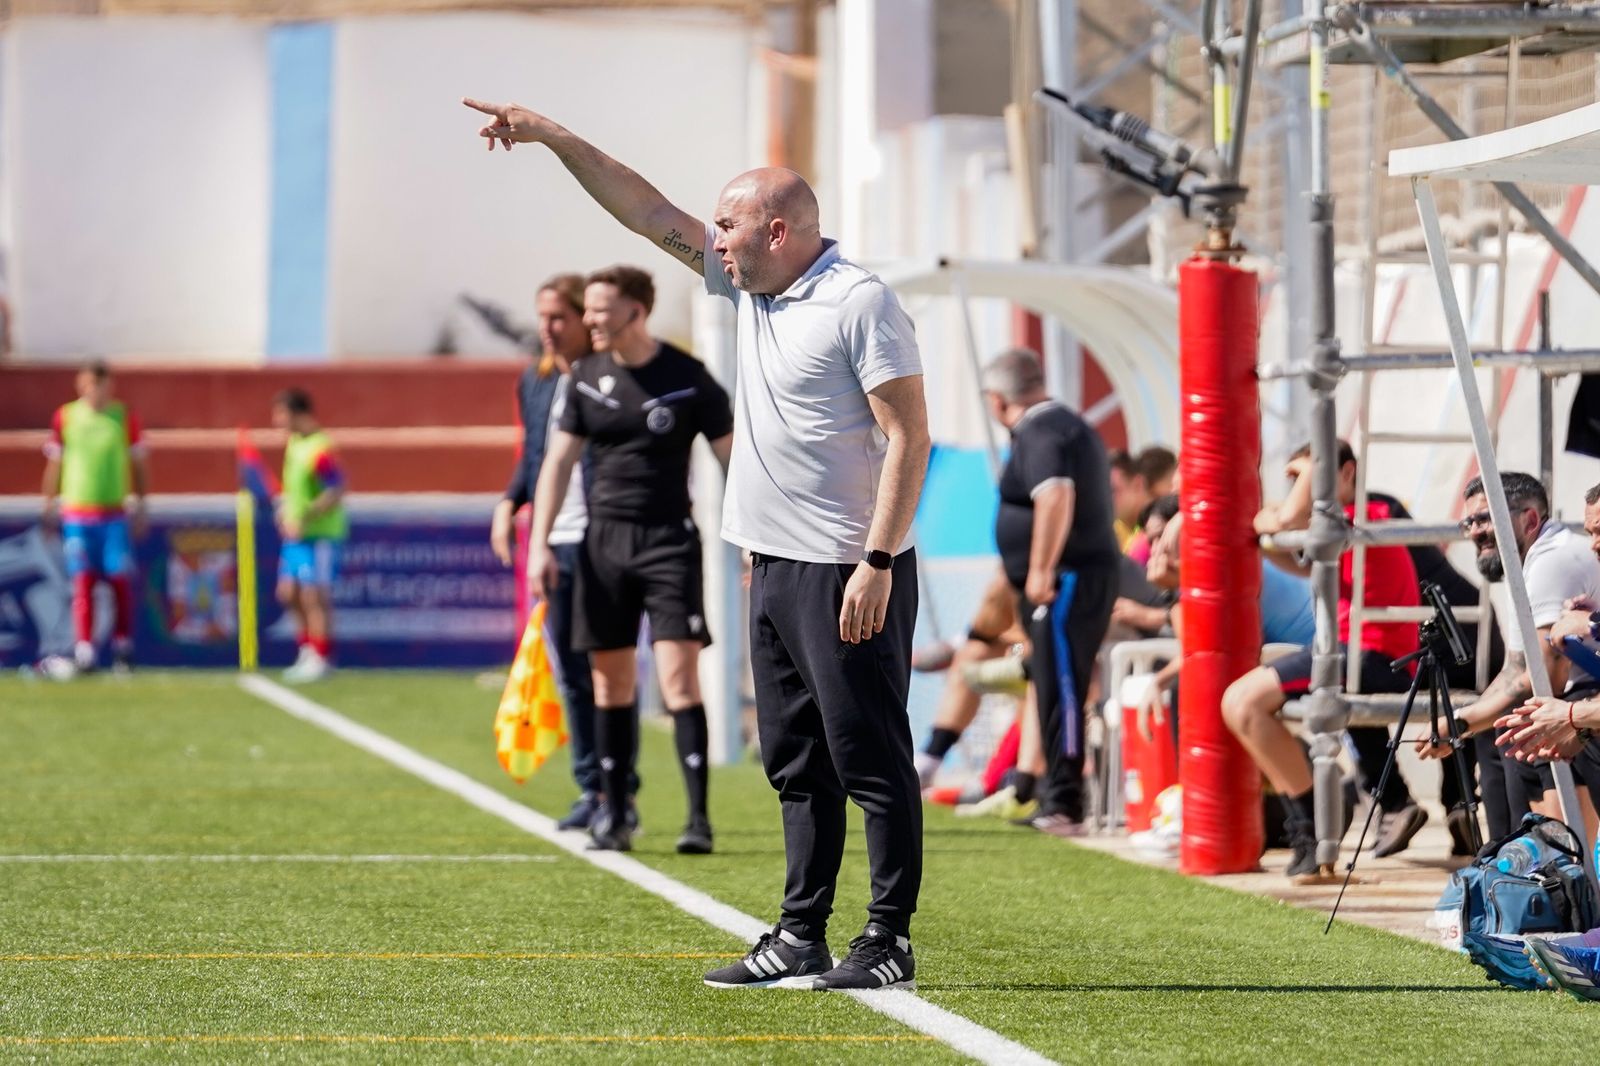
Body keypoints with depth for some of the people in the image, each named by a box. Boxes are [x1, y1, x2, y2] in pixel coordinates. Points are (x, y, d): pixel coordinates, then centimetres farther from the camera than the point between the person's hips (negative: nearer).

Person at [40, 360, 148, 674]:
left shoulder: (125, 417, 2)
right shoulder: (64, 417, 2)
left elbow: (138, 464, 9)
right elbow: (54, 463, 10)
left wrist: (139, 506, 7)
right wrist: (50, 505, 9)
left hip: (116, 514, 0)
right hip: (76, 514, 0)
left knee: (121, 581, -2)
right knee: (82, 581, -6)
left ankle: (123, 647, 11)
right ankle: (84, 650, -7)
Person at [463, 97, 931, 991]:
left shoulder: (860, 301, -12)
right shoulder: (751, 285, 14)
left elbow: (909, 437, -15)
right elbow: (648, 212, 19)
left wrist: (876, 564, -20)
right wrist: (553, 139, 15)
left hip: (847, 576, -9)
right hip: (775, 569, 9)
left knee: (871, 759, -5)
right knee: (797, 764, 10)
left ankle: (890, 942, -3)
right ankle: (801, 940, 14)